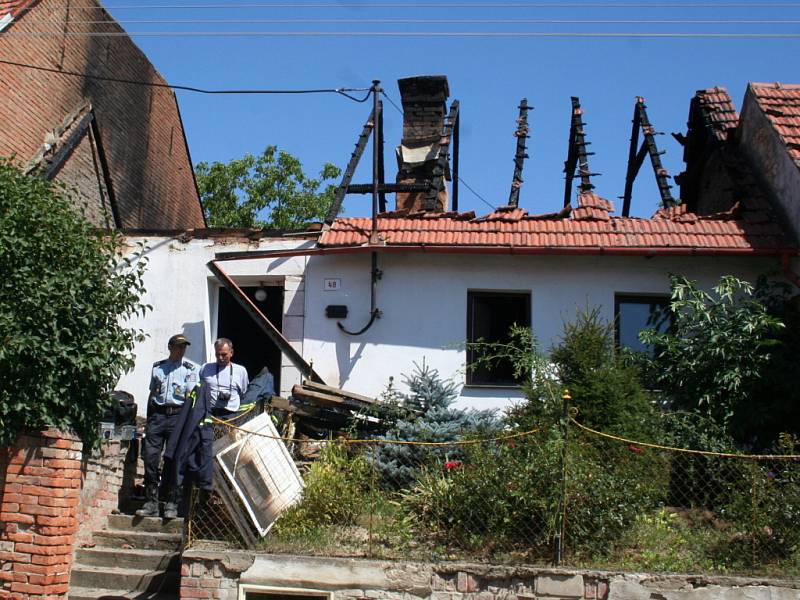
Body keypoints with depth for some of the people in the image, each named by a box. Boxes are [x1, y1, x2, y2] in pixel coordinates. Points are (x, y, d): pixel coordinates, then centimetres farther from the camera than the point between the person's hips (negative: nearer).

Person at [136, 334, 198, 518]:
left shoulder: (190, 367, 7)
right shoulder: (158, 366, 16)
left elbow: (191, 394, -1)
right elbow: (151, 394, 19)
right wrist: (148, 420, 14)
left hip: (178, 415, -3)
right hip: (157, 415, 3)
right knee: (150, 458, -4)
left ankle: (172, 504, 3)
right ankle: (151, 503, 1)